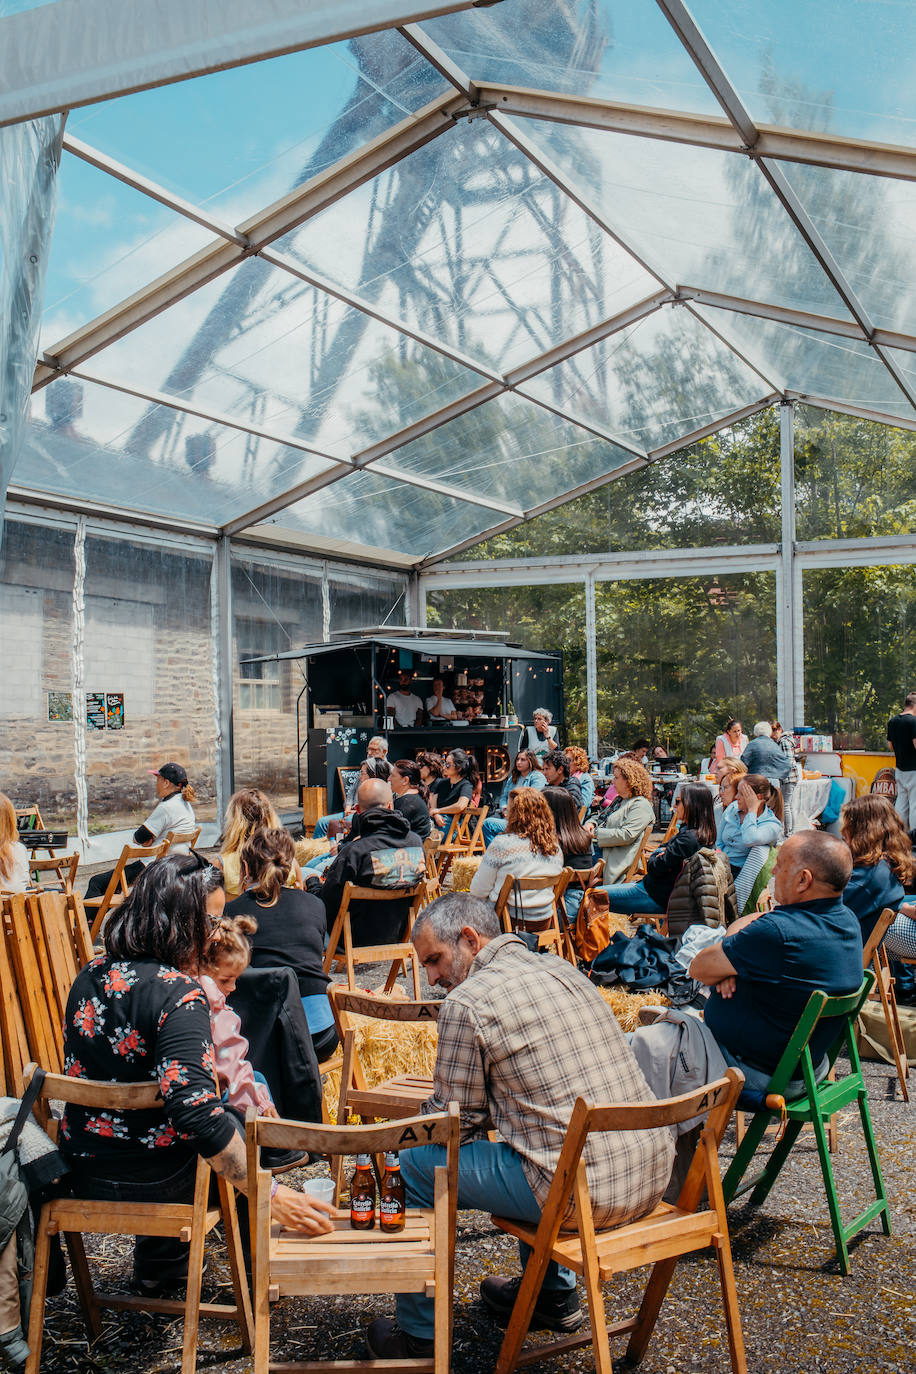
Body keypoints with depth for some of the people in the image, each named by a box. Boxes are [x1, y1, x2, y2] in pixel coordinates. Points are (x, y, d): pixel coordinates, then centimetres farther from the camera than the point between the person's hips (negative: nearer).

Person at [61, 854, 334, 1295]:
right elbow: (198, 1115, -32)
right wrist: (270, 1195, -28)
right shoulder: (178, 995, -24)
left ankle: (158, 1266, 43)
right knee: (239, 1123, 20)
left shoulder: (91, 977, 0)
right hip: (152, 1181, -6)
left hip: (83, 1174, 7)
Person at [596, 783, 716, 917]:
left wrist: (656, 855, 1)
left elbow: (653, 868, -20)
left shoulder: (689, 838, -24)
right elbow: (663, 848, 18)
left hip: (659, 898, -10)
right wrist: (661, 851, -4)